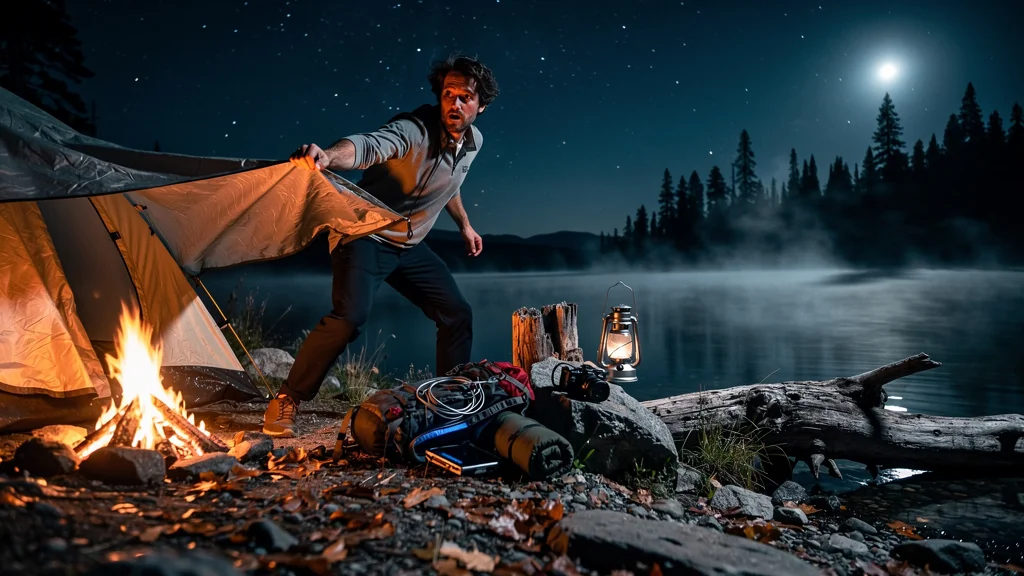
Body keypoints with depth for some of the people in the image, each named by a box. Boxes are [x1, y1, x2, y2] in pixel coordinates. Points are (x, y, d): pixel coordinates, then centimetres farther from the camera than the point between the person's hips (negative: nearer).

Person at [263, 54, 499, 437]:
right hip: (366, 236, -8)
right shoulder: (413, 130, -24)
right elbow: (367, 146, -45)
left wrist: (464, 225, 29)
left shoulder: (473, 142, 1)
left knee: (457, 314, 6)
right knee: (350, 316, -27)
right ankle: (286, 402, -9)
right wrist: (329, 156, -66)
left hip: (410, 246, 8)